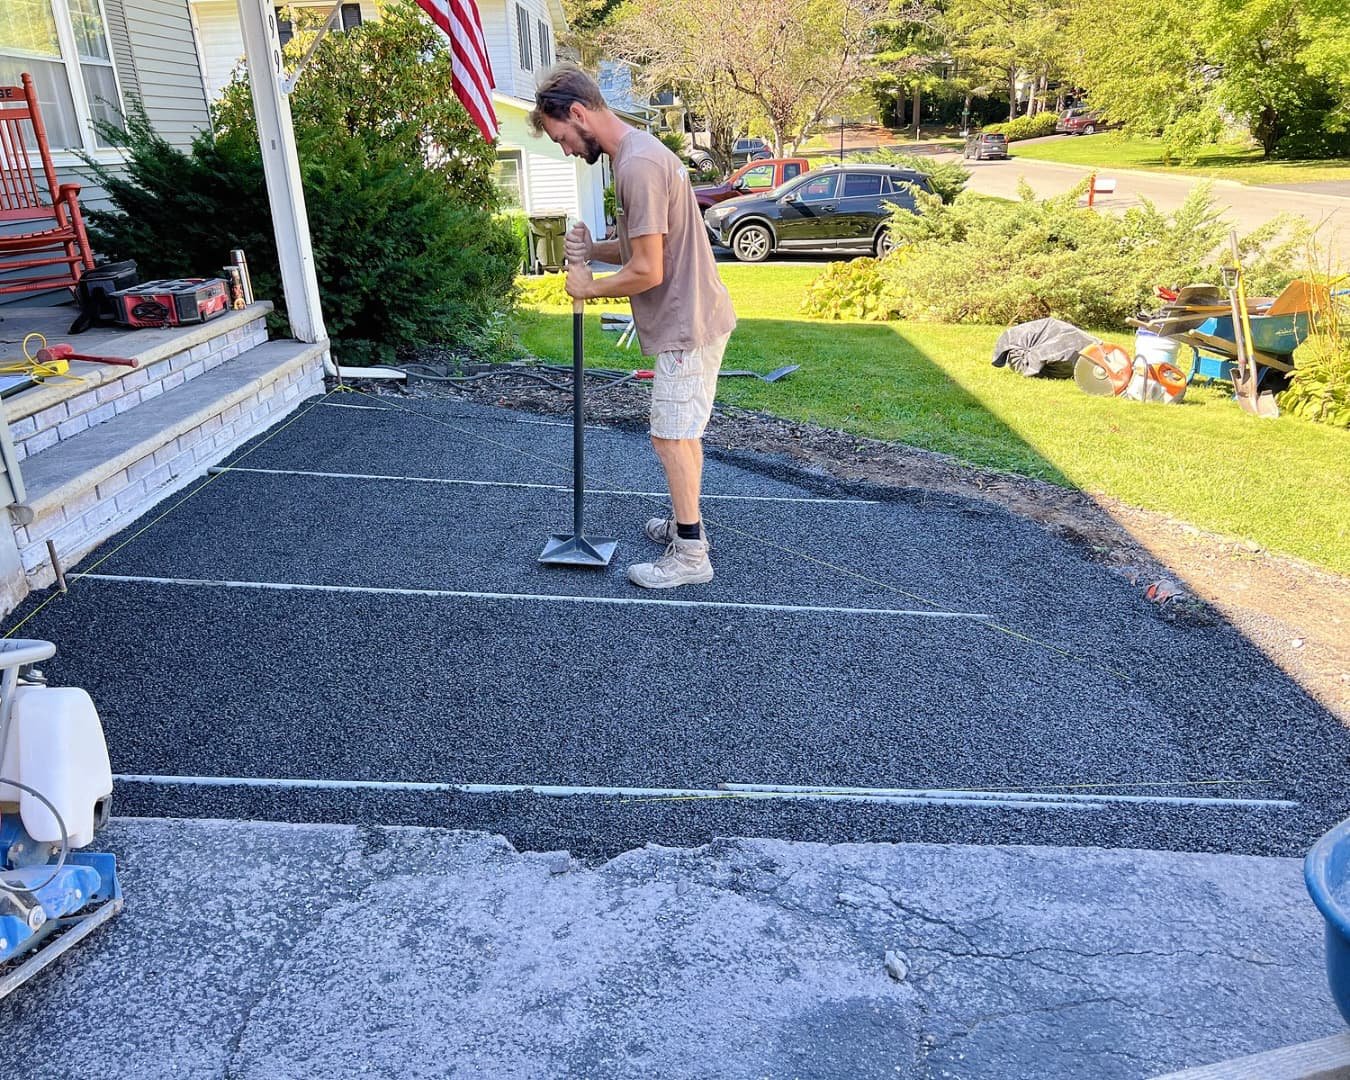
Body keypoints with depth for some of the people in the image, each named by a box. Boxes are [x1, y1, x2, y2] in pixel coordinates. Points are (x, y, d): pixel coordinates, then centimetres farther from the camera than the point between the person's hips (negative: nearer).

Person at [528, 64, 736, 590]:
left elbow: (648, 271, -25)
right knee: (682, 432, 19)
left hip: (686, 325, -10)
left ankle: (691, 555, 7)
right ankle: (686, 524, 34)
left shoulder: (637, 164, -22)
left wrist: (590, 288, -9)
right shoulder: (638, 151, 12)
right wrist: (591, 249, 2)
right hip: (689, 317, 10)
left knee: (671, 436, -3)